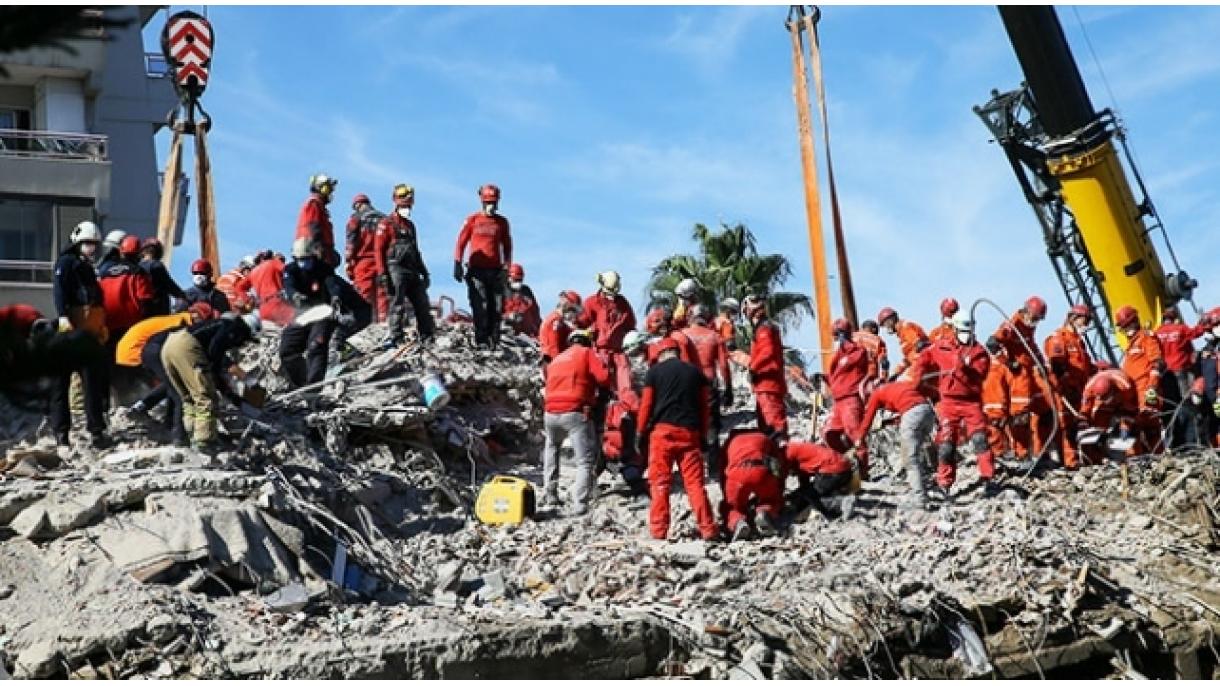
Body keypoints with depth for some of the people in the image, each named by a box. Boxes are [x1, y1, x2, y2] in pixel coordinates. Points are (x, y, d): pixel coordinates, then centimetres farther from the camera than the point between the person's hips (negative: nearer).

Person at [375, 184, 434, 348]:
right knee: (397, 305, -12)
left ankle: (427, 338, 9)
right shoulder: (387, 223, 1)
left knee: (422, 304, 4)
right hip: (395, 269, -7)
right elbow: (379, 249, -6)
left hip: (412, 271, 7)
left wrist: (424, 272, 24)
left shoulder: (410, 225, 23)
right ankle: (393, 338, -12)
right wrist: (382, 273, -15)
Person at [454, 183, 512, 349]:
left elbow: (506, 245, 16)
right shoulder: (473, 220, 5)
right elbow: (461, 242, 6)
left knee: (496, 307, -2)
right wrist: (458, 265, -1)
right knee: (480, 306, -7)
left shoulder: (502, 222, 12)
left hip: (495, 270, 3)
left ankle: (493, 339, 3)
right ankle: (481, 340, -6)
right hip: (476, 270, -3)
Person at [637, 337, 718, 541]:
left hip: (663, 430, -2)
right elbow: (704, 405, 13)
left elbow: (646, 404, 2)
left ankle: (658, 529, -4)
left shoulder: (655, 371, 5)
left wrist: (641, 431, 9)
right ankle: (708, 529, -5)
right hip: (690, 432, 2)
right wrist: (703, 434, 18)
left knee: (660, 481, 1)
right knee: (694, 482, 2)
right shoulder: (695, 372, 13)